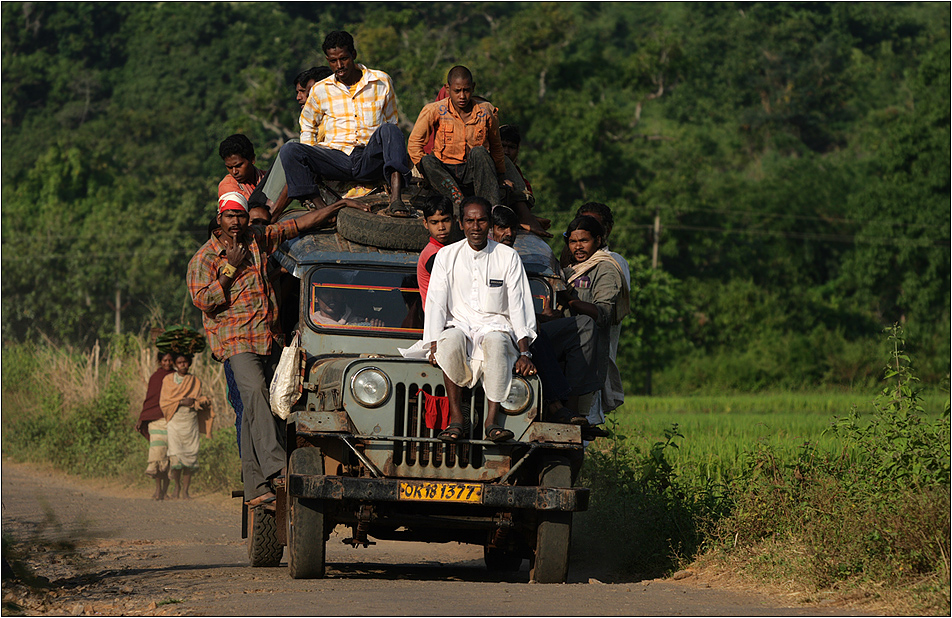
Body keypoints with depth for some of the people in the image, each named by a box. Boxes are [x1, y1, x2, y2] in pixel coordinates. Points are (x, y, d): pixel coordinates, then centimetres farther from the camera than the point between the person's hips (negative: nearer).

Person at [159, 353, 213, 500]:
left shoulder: (195, 382, 16)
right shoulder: (168, 380, 11)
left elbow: (200, 401, 14)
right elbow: (164, 401, 4)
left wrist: (194, 402, -10)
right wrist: (182, 402, -9)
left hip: (190, 421, 2)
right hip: (174, 420, -2)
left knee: (190, 455, -6)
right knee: (175, 456, -13)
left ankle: (185, 489, -1)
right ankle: (177, 486, 3)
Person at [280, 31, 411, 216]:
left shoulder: (381, 81, 11)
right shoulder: (320, 90, 13)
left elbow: (391, 122, 19)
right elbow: (307, 128, 24)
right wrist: (312, 161, 8)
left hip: (371, 159, -1)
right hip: (336, 157, 1)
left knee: (389, 130, -33)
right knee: (290, 150, -24)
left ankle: (396, 198, -49)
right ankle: (319, 206, -36)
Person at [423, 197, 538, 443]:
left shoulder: (508, 257, 4)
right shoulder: (447, 256, 6)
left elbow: (519, 306, 1)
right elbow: (435, 303, 2)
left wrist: (524, 352, -9)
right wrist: (434, 345, -12)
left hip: (496, 326, -1)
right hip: (459, 325, 1)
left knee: (495, 342, -38)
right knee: (451, 339, -37)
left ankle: (493, 420, -39)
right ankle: (456, 418, -32)